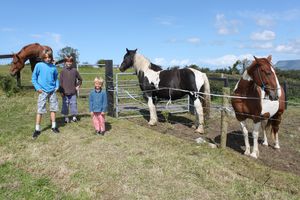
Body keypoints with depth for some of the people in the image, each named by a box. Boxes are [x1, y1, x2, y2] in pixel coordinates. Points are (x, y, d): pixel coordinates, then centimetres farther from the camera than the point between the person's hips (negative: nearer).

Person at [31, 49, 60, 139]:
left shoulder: (53, 67, 3)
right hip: (43, 92, -3)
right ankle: (37, 129, 7)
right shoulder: (39, 65, -5)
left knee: (53, 109, 10)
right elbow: (33, 78, 0)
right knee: (40, 110, -2)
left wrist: (57, 86, 3)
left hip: (52, 91, 3)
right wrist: (37, 88, -8)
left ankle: (53, 126, 23)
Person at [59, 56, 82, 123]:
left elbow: (80, 79, 16)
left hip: (73, 92, 1)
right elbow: (60, 82, 0)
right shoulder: (63, 71, 0)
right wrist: (61, 91, -5)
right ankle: (66, 117, 15)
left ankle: (74, 116, 14)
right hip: (65, 92, -1)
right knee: (65, 104, 5)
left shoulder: (74, 70, 3)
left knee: (73, 103, 4)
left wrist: (78, 85, 5)